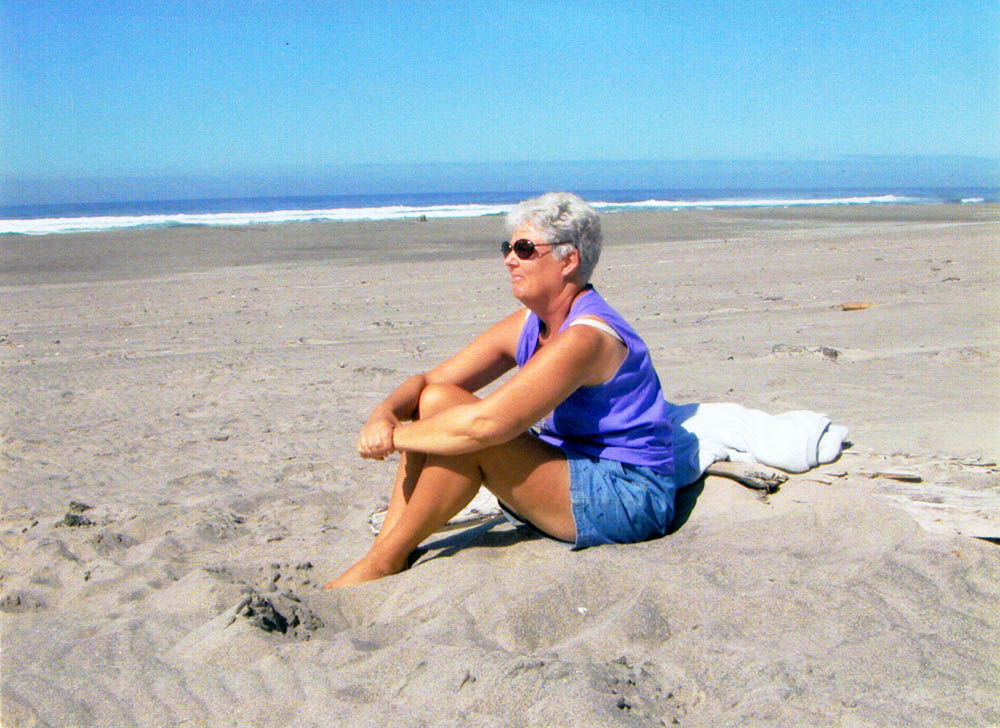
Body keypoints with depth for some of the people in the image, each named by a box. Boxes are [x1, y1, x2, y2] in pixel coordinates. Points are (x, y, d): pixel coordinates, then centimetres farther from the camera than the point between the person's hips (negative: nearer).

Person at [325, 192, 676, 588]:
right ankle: (384, 550, -8)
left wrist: (396, 437, -19)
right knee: (436, 400, -5)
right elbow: (425, 381, 4)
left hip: (629, 501, -9)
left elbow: (485, 422, -32)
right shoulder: (526, 325, 5)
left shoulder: (585, 337, -23)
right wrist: (383, 415, -17)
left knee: (467, 430, -26)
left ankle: (386, 561, -11)